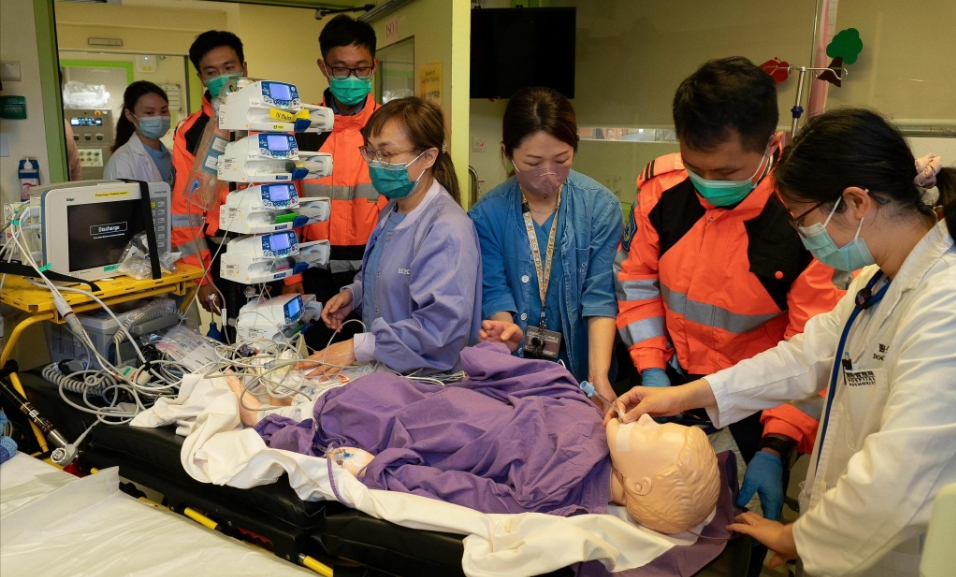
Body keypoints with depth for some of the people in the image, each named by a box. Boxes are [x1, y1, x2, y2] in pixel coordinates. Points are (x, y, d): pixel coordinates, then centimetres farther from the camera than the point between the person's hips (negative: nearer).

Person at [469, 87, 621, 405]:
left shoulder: (601, 206, -7)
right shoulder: (487, 214, -5)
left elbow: (600, 295, -11)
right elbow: (494, 290, -3)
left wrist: (599, 377, -21)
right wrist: (509, 330, -25)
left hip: (580, 366, 0)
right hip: (514, 369, 0)